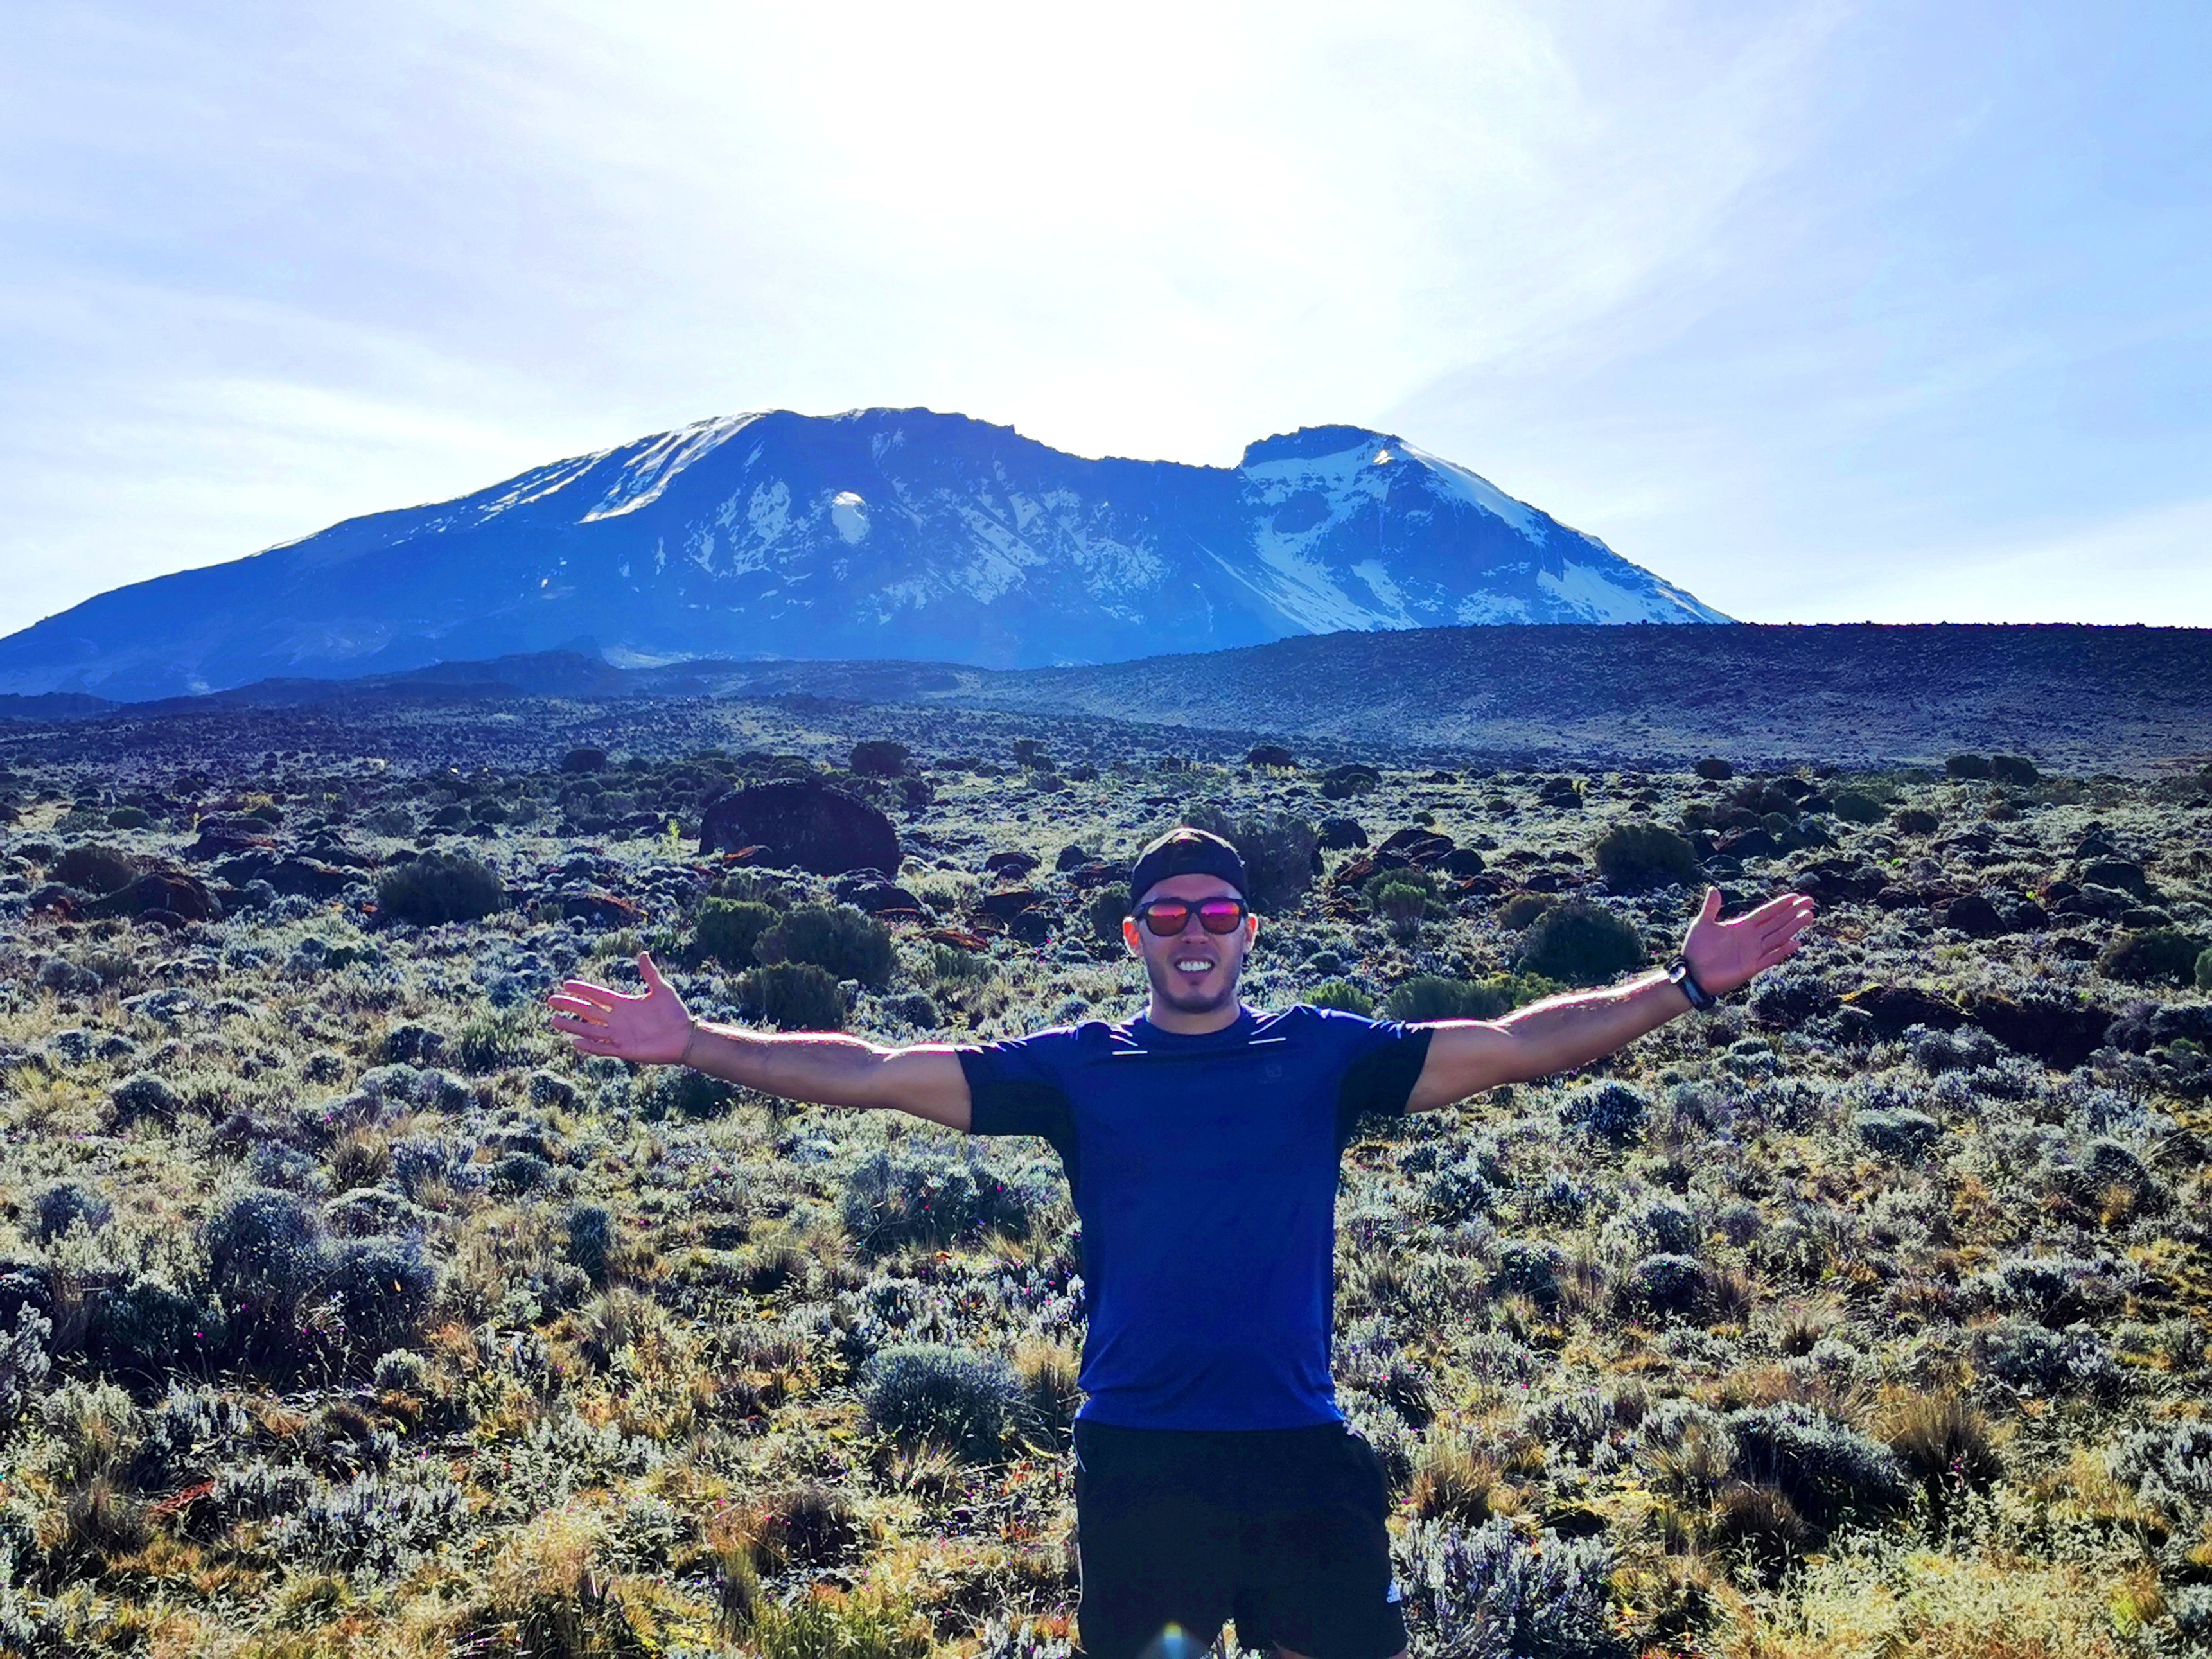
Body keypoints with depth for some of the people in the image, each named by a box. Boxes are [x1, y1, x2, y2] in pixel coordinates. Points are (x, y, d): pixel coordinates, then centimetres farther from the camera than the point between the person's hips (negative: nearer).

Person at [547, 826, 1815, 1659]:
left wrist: (1685, 986, -11)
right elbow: (876, 1072, -3)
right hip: (1138, 1456, 0)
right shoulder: (1081, 1069, 1)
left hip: (1303, 1450, 1)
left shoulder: (1321, 1054, 1)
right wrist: (690, 1043, -9)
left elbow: (1518, 1045, -3)